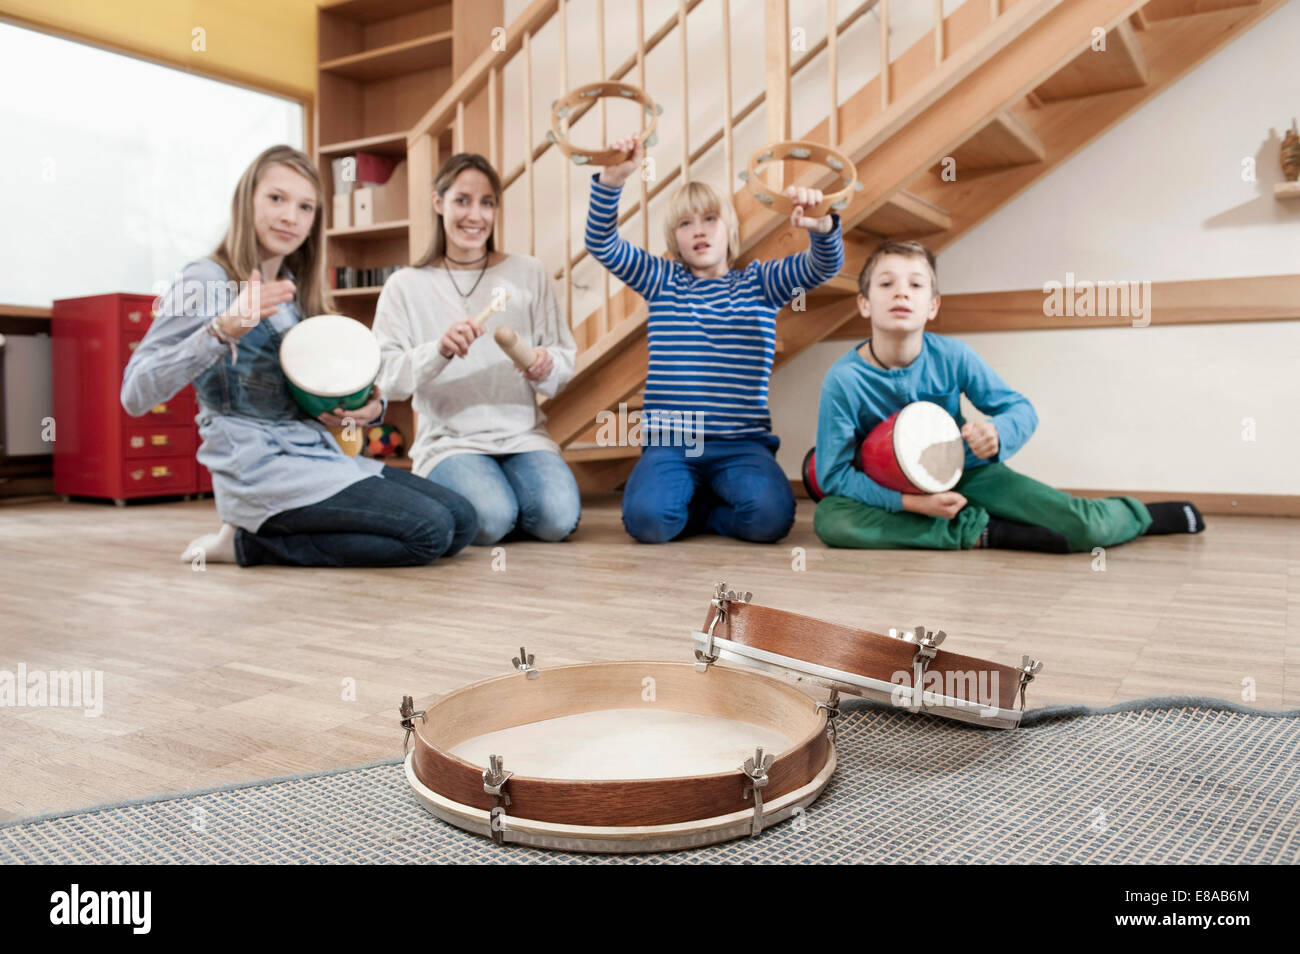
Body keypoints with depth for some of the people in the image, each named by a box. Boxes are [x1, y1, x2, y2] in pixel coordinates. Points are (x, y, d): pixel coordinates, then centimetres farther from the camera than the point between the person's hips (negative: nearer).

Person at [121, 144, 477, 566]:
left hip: (319, 453, 8)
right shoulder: (206, 281, -5)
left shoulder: (296, 292, 17)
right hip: (260, 469, -8)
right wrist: (223, 330, -28)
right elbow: (136, 394, -16)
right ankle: (247, 542, -5)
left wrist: (369, 406, 1)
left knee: (460, 519, -4)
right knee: (428, 531, -20)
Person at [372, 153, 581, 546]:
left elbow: (565, 361, 8)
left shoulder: (529, 273, 7)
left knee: (557, 518, -25)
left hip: (523, 433, 2)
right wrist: (438, 351, -22)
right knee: (490, 520, -28)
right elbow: (385, 378, -5)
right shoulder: (406, 286, 3)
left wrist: (547, 367, -16)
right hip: (449, 438, -1)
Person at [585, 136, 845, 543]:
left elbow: (824, 266, -2)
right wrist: (612, 181, -17)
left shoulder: (760, 283, 12)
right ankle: (687, 492, 8)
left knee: (770, 517, -28)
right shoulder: (661, 281, 12)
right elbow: (602, 244, 0)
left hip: (741, 443, 0)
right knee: (646, 519, -27)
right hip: (669, 442, 0)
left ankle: (702, 505, 4)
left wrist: (823, 226, -27)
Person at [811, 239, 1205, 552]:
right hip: (896, 489, 0)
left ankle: (1144, 514, 23)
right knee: (828, 519, -33)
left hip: (965, 473, 1)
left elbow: (1021, 409, -3)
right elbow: (834, 473, -19)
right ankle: (981, 530, -21)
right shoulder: (844, 378, -20)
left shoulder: (951, 356, -14)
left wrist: (996, 432, -28)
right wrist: (909, 502, -30)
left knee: (1090, 528, -16)